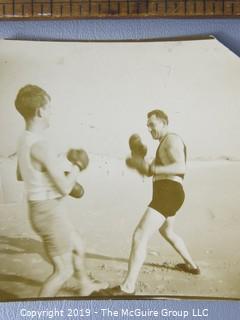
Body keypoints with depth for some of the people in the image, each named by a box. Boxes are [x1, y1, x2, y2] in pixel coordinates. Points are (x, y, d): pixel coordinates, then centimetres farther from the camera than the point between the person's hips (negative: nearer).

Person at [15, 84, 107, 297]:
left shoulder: (25, 140, 5)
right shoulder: (40, 145, -26)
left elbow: (20, 176, 22)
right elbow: (65, 188, -24)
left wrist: (57, 175, 19)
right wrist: (76, 168, -4)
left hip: (44, 210, 10)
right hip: (50, 212, -10)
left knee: (78, 246, 28)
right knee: (64, 270, 3)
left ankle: (86, 286, 49)